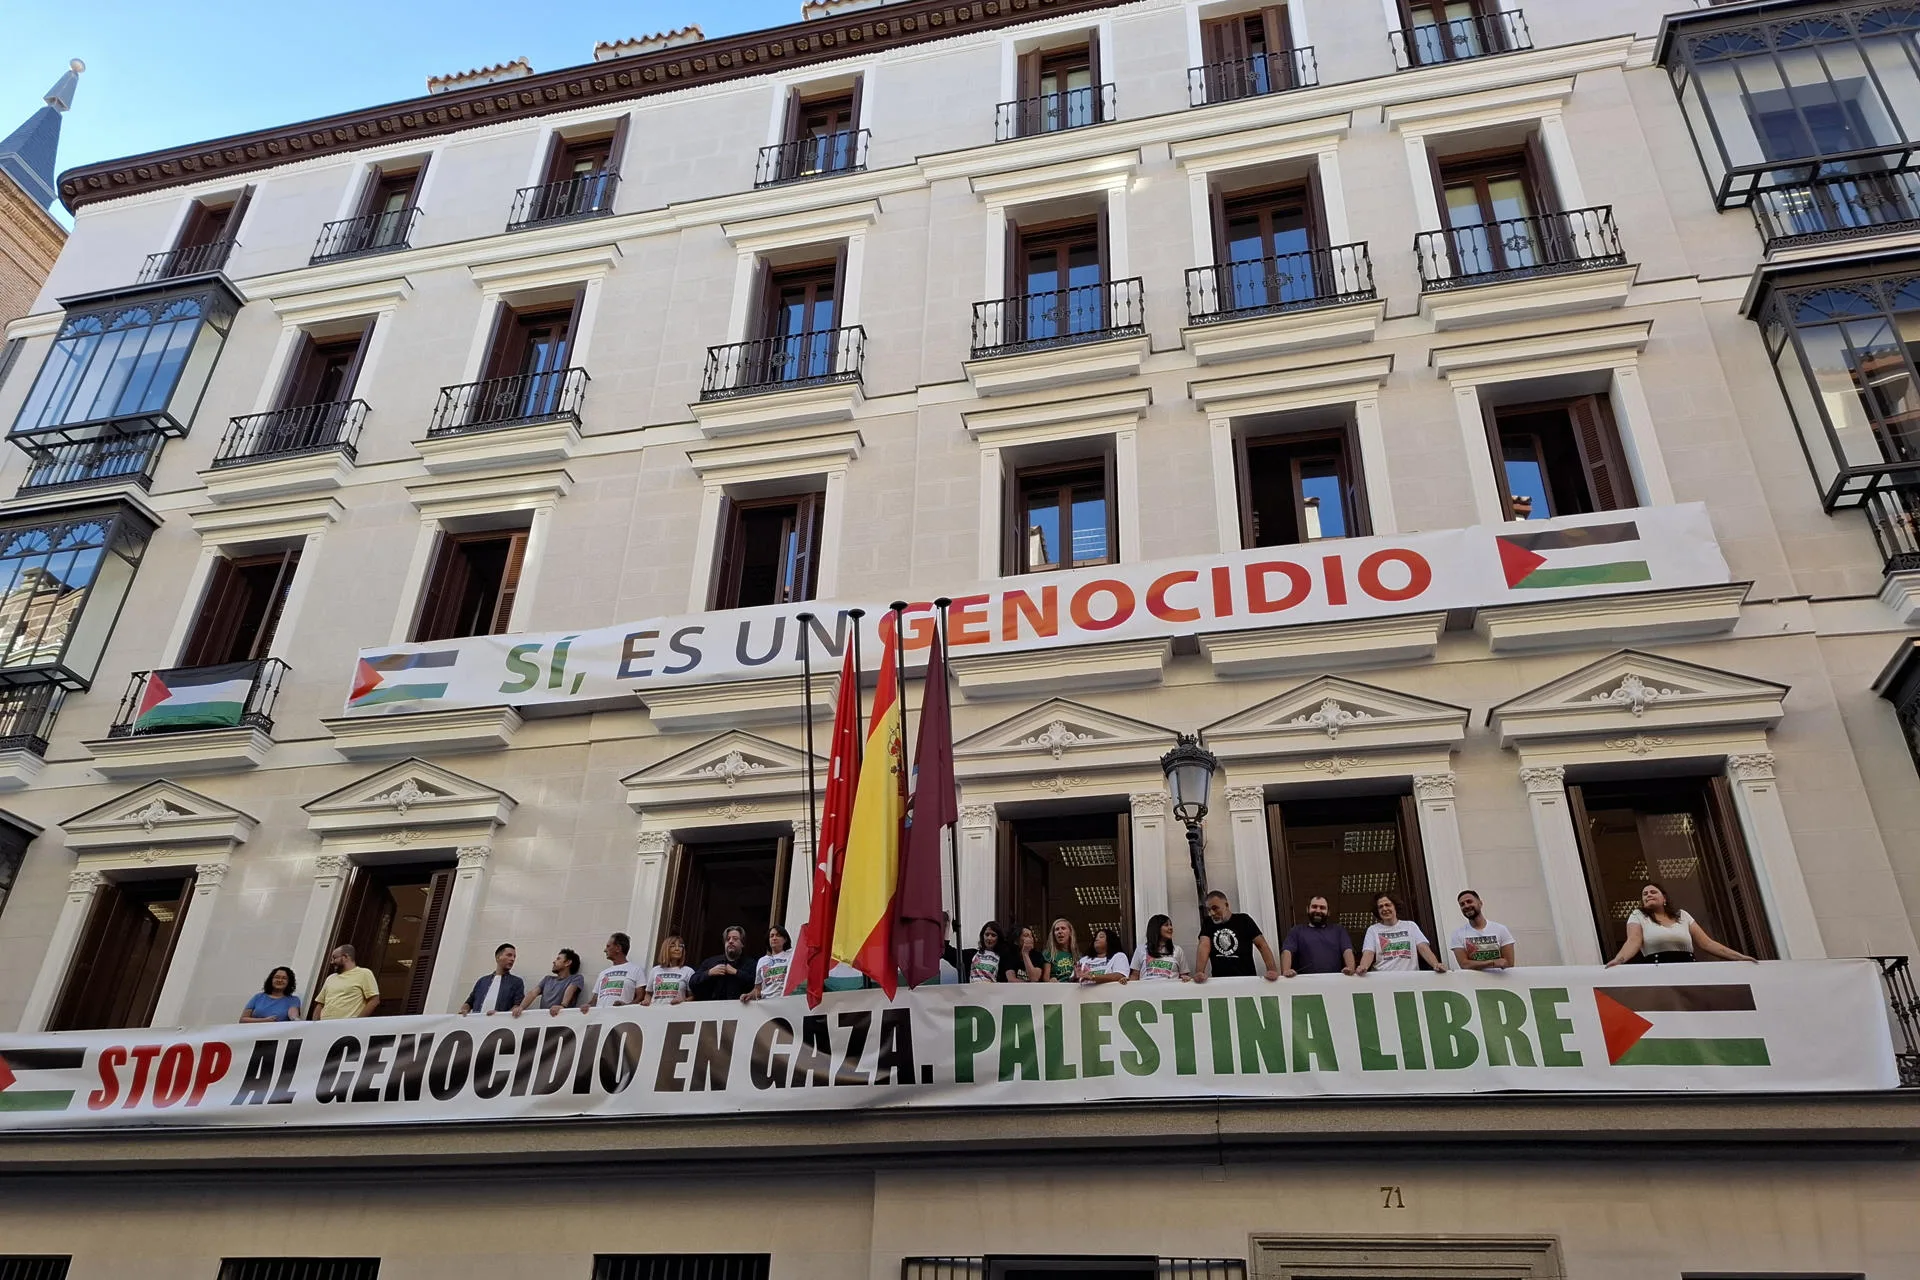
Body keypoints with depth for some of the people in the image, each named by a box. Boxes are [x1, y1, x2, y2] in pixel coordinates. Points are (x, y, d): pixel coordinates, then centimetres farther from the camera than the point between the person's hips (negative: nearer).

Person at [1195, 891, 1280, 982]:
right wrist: (1199, 972, -21)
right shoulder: (1207, 922, 10)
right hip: (1219, 982, 3)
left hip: (1246, 980, -3)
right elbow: (1204, 946, -4)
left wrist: (1272, 970, -17)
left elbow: (1262, 945, -1)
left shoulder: (1243, 920, 5)